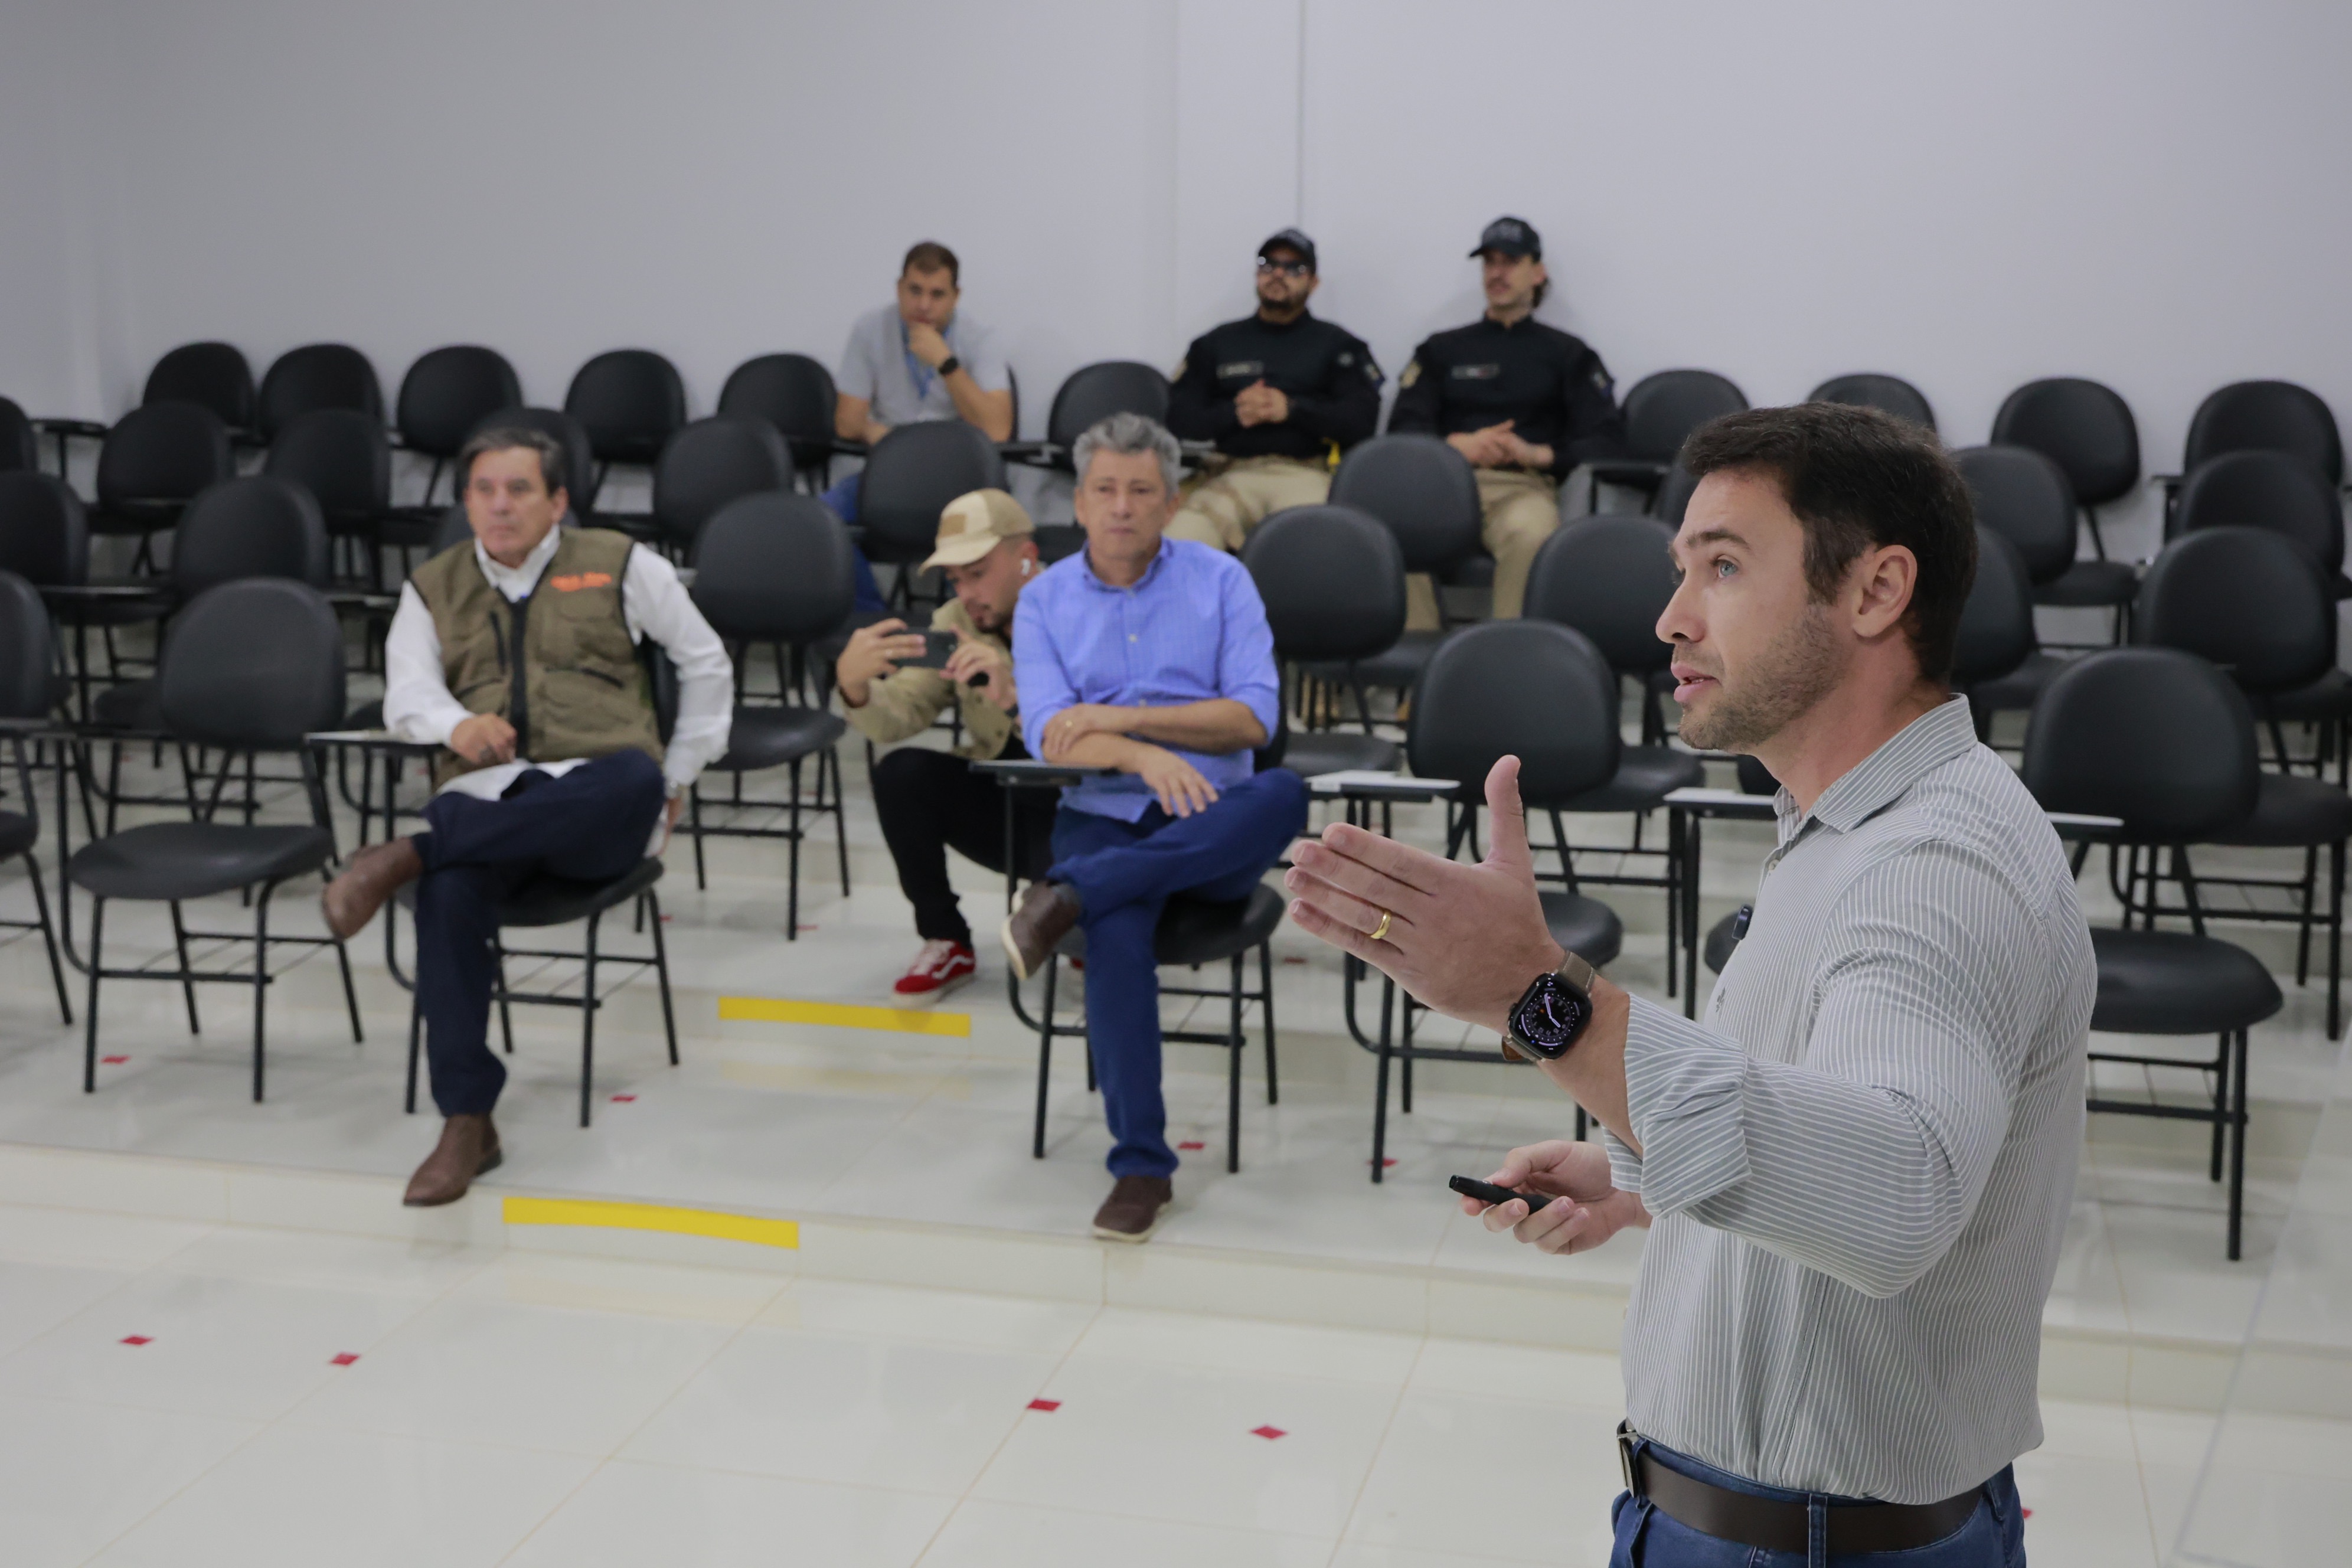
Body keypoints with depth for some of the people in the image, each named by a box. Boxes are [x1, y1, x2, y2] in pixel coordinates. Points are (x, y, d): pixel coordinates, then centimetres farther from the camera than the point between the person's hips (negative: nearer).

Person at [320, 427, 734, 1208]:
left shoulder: (619, 565, 15)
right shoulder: (432, 588, 20)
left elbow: (706, 663, 21)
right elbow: (407, 696, 4)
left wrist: (677, 778, 15)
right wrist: (458, 726, -20)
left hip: (601, 815, -1)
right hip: (484, 796, 1)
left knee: (635, 778, -41)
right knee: (451, 891, -36)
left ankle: (412, 853, -38)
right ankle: (465, 1122, -31)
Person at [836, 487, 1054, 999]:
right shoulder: (956, 623, 2)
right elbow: (895, 720, -11)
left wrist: (1015, 697, -46)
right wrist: (853, 683, -32)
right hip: (1002, 803, 5)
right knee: (901, 773, -18)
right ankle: (947, 944, -2)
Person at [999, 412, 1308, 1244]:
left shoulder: (1221, 581, 6)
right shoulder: (1045, 601, 9)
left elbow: (1253, 717, -5)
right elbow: (1050, 734, -5)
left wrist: (1123, 718, -12)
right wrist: (1149, 759, -24)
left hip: (1212, 827, 1)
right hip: (1102, 817, 0)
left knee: (1285, 795, -35)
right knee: (1117, 935, -34)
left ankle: (1069, 895, -38)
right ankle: (1141, 1166, -26)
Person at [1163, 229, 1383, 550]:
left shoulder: (1338, 345, 18)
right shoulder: (1217, 343, 22)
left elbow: (1363, 419, 5)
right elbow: (1179, 416, 14)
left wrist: (1292, 409, -9)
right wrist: (1233, 414, -6)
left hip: (1308, 473, -1)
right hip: (1234, 473, 1)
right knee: (1181, 538, -31)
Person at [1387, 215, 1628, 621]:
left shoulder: (1567, 353, 22)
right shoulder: (1442, 350, 27)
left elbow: (1607, 441, 10)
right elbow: (1403, 427, 12)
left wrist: (1536, 453, -8)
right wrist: (1457, 445, -9)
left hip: (1525, 485, -1)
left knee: (1529, 534, -40)